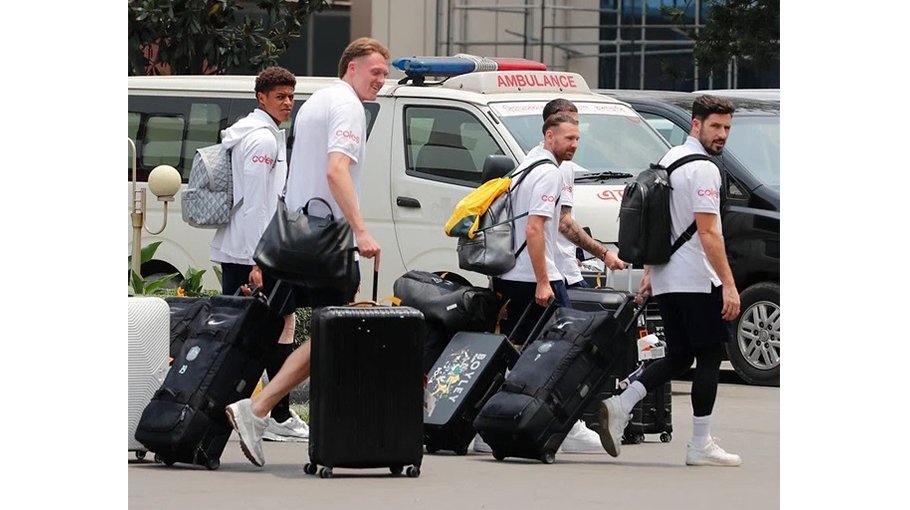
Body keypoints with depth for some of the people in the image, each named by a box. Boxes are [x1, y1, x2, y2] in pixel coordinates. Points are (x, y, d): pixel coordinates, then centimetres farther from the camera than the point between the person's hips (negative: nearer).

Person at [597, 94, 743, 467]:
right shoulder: (702, 169, -14)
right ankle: (700, 446, 0)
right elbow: (707, 232, -20)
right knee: (709, 356, -1)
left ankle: (620, 406, -5)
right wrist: (729, 285, -21)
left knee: (679, 356, 13)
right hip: (697, 281, -9)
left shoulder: (669, 160, 16)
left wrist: (648, 273, 24)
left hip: (667, 279, 9)